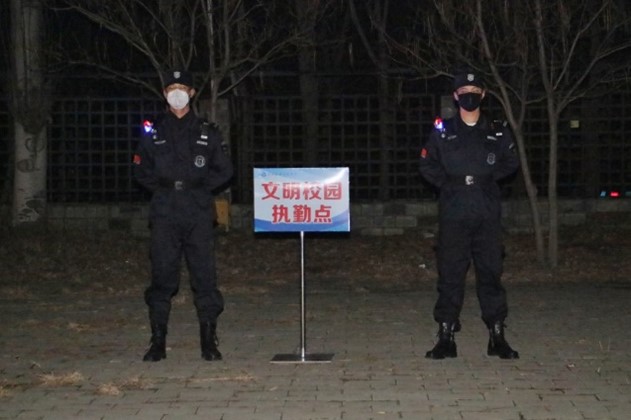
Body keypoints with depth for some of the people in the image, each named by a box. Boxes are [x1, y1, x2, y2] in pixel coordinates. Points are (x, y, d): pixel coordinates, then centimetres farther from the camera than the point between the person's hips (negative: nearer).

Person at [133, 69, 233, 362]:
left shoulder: (207, 133, 11)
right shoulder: (153, 133, 12)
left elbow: (224, 170, 12)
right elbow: (141, 170, 16)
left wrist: (201, 185, -1)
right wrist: (162, 185, 2)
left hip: (199, 214, 0)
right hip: (164, 214, 0)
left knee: (204, 276, -3)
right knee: (162, 276, -1)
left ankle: (209, 341, 5)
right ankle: (158, 342, 6)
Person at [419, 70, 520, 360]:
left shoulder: (498, 132, 8)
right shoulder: (443, 132, 6)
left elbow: (511, 163, 17)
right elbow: (428, 166, 11)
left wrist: (487, 177, 3)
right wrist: (451, 182, -1)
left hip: (487, 215, 1)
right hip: (453, 215, -1)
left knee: (491, 273, 3)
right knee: (450, 275, 0)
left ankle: (497, 336, 10)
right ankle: (446, 338, 6)